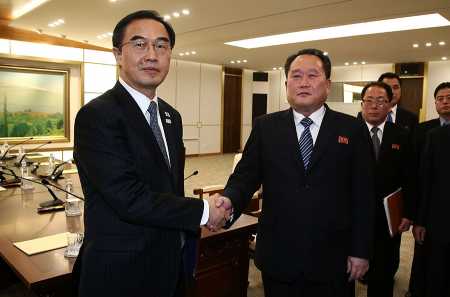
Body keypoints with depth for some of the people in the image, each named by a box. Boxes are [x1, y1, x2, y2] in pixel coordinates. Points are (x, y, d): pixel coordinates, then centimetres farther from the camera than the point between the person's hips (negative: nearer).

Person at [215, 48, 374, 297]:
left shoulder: (352, 130, 0)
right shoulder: (265, 127, 2)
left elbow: (362, 195, 0)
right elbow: (246, 174, -2)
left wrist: (361, 251, 0)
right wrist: (230, 200, -23)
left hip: (332, 259, 0)